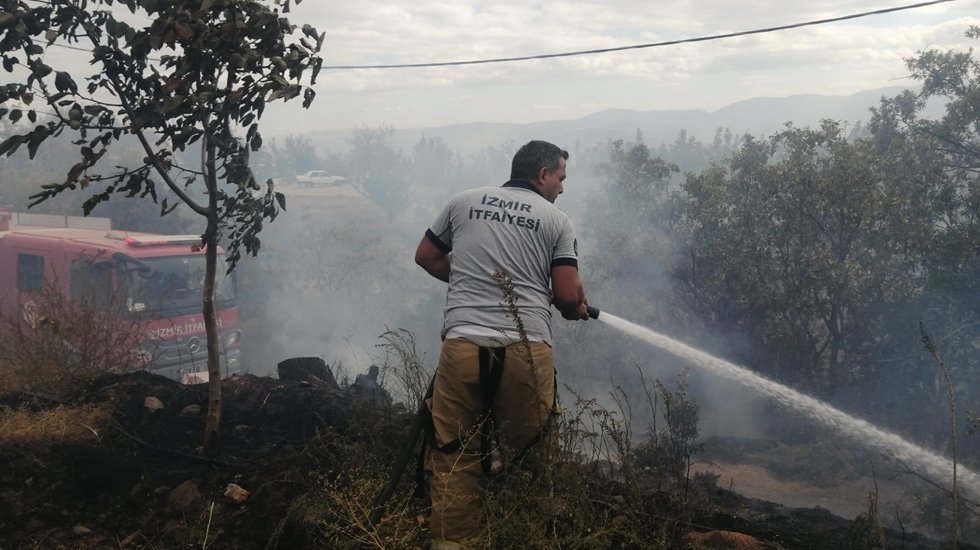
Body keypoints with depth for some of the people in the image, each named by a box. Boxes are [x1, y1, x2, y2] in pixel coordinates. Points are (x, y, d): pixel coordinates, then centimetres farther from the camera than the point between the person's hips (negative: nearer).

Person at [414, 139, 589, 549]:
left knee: (454, 455, 5)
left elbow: (426, 257, 22)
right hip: (526, 349, -1)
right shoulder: (557, 220, 6)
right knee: (532, 455, 11)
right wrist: (578, 309, 22)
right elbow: (568, 296, 1)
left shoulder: (465, 202, 13)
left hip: (462, 343, 1)